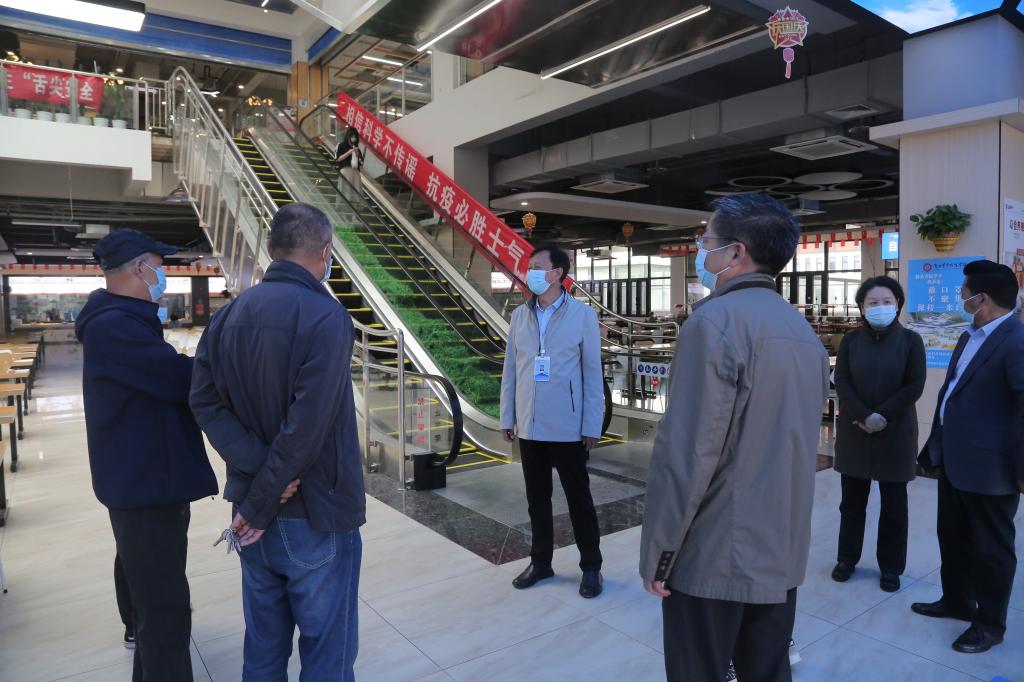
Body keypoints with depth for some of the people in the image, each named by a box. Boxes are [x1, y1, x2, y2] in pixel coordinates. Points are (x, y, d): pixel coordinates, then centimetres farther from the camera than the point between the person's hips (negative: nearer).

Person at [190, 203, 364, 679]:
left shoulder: (230, 314, 4)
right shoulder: (325, 315, -18)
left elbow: (205, 401, -2)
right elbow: (307, 426, -23)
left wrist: (260, 469, -10)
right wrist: (260, 506, -12)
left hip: (253, 511, 7)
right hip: (315, 513, -7)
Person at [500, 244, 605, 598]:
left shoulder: (582, 314, -7)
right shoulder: (519, 315, 5)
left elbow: (592, 373, -6)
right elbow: (510, 369, 7)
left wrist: (592, 426, -8)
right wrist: (507, 417, 5)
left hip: (566, 426, -4)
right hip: (529, 425, 4)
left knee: (578, 498, 9)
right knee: (537, 498, 15)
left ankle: (591, 567, 25)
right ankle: (540, 562, 31)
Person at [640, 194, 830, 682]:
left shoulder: (715, 320, -18)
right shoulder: (804, 331, 9)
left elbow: (686, 451, -21)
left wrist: (658, 552, -13)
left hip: (714, 555, -8)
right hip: (782, 551, 8)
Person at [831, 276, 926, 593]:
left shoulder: (910, 340, -2)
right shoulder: (851, 340, 2)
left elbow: (915, 386, -7)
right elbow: (841, 382, -4)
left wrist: (882, 416, -16)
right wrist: (865, 416, -17)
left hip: (895, 432, -1)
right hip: (854, 431, 1)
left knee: (893, 504, 8)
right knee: (852, 500, 10)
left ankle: (891, 567, 21)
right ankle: (847, 558, 23)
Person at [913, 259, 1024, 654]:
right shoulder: (970, 337, 11)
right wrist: (937, 446, 17)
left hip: (988, 467, -9)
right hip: (954, 459, 9)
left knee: (990, 548, 9)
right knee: (952, 537, 21)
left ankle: (990, 624, 27)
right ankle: (957, 601, 40)